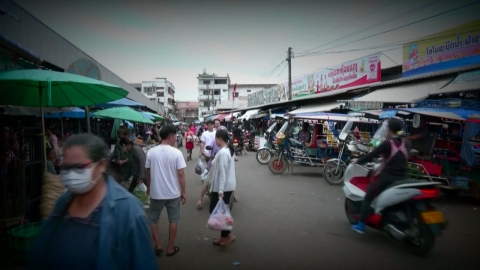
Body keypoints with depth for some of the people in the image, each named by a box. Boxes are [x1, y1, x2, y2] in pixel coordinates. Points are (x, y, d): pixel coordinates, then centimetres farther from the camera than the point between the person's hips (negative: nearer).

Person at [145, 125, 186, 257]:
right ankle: (170, 249, 23)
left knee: (153, 220, 20)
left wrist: (148, 187, 20)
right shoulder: (176, 153, -13)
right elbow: (181, 174, -12)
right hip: (173, 193, -1)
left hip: (156, 192, 2)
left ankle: (157, 247, 24)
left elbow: (148, 172, 4)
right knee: (173, 221, 14)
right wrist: (183, 192, -2)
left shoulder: (151, 152, -5)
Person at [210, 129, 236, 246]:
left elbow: (222, 173, -23)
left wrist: (220, 190, -23)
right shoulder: (229, 150, 9)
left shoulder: (222, 153, -21)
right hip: (228, 186, 10)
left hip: (223, 187, -9)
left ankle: (227, 235, 9)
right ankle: (225, 236, 23)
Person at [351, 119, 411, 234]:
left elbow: (372, 155, -10)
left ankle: (361, 225, 5)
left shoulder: (388, 143, -12)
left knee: (367, 198, 6)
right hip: (401, 178, 6)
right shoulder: (406, 143, 5)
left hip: (387, 177, -5)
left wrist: (358, 162, 3)